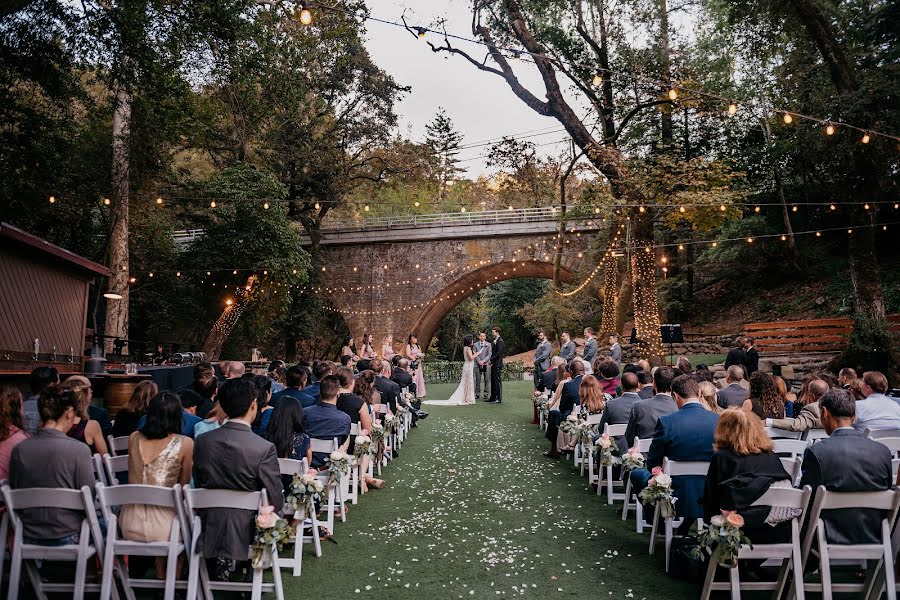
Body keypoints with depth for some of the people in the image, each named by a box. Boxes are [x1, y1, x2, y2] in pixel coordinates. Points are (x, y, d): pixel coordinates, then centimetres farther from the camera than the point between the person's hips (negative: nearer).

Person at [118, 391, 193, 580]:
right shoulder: (185, 443, -9)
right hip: (162, 526, -4)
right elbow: (184, 485, 5)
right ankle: (164, 577, 35)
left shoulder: (134, 438, 3)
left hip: (130, 525, 4)